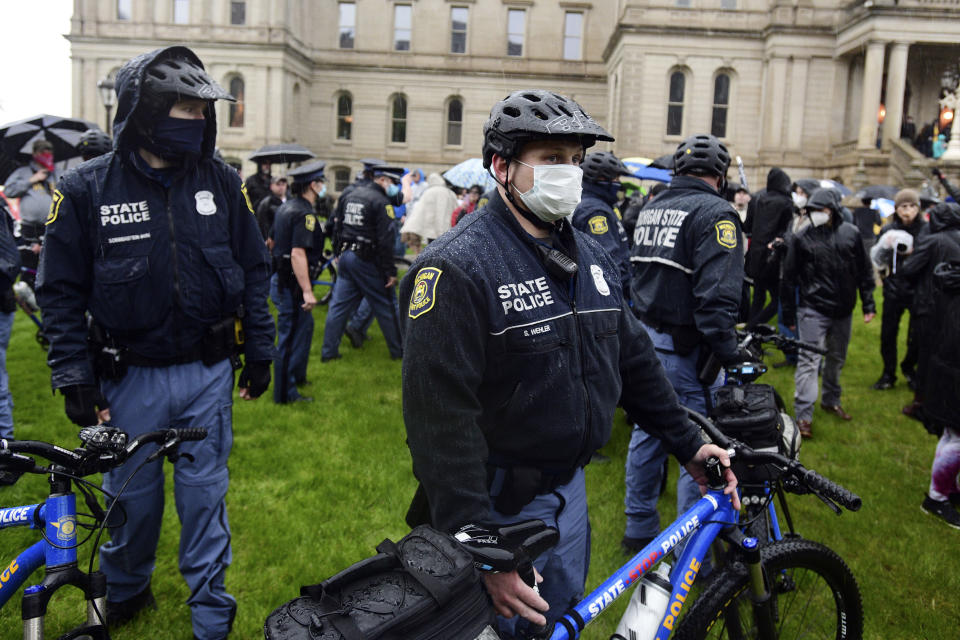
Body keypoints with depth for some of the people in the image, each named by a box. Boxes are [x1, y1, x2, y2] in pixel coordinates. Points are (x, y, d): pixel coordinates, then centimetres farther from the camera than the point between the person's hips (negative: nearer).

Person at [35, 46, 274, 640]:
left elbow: (254, 271, 5)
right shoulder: (86, 189, -7)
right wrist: (74, 376, -5)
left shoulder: (221, 182, -2)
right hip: (131, 378, -1)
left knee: (205, 491, 11)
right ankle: (125, 592, 44)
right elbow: (61, 291, -2)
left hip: (208, 373, 1)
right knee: (132, 492, 17)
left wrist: (260, 352, 6)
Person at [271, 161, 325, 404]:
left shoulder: (285, 207, 12)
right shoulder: (305, 213, -19)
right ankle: (285, 393, 7)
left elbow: (272, 242, 22)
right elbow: (298, 254, -27)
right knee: (290, 337, -2)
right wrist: (307, 291, -28)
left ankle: (297, 375, 38)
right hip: (291, 284, -10)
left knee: (305, 326, 24)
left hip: (280, 278, 10)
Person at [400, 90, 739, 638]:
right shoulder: (456, 268, -21)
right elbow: (441, 418, -26)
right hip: (498, 509, -7)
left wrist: (689, 445, 12)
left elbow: (634, 360, 14)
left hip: (570, 491, 7)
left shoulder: (592, 258, 5)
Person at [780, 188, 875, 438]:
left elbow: (864, 271, 10)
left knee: (837, 358, 19)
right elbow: (788, 278, -2)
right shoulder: (800, 238, -6)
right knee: (809, 361, -7)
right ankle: (804, 415, -5)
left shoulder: (851, 234, 1)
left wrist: (868, 303, 7)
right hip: (813, 310, -4)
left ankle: (831, 400, 39)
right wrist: (789, 314, -1)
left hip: (843, 311, 4)